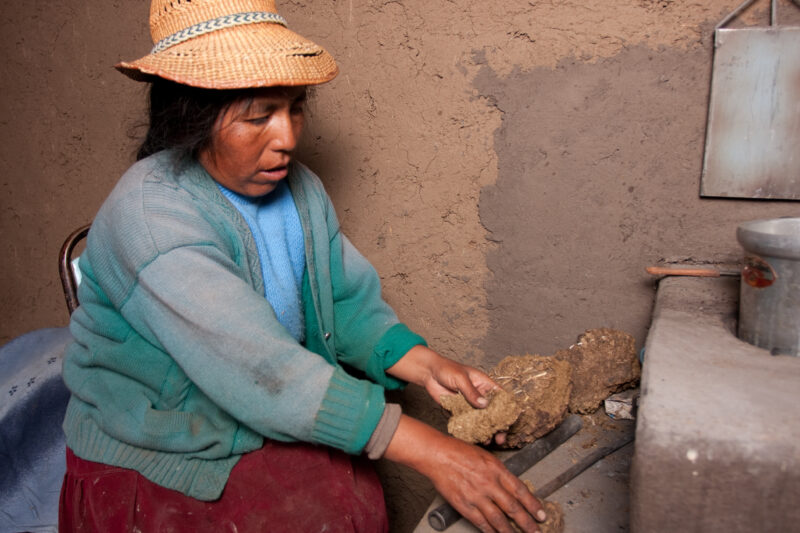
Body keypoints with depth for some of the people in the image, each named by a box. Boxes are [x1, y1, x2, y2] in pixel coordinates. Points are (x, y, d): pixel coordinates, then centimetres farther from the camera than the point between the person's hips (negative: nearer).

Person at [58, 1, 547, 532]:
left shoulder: (300, 188, 0)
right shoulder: (150, 215, -25)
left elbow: (351, 301, 2)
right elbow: (261, 369, -33)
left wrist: (426, 365, -18)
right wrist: (429, 450, -35)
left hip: (274, 433, 6)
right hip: (151, 465, -5)